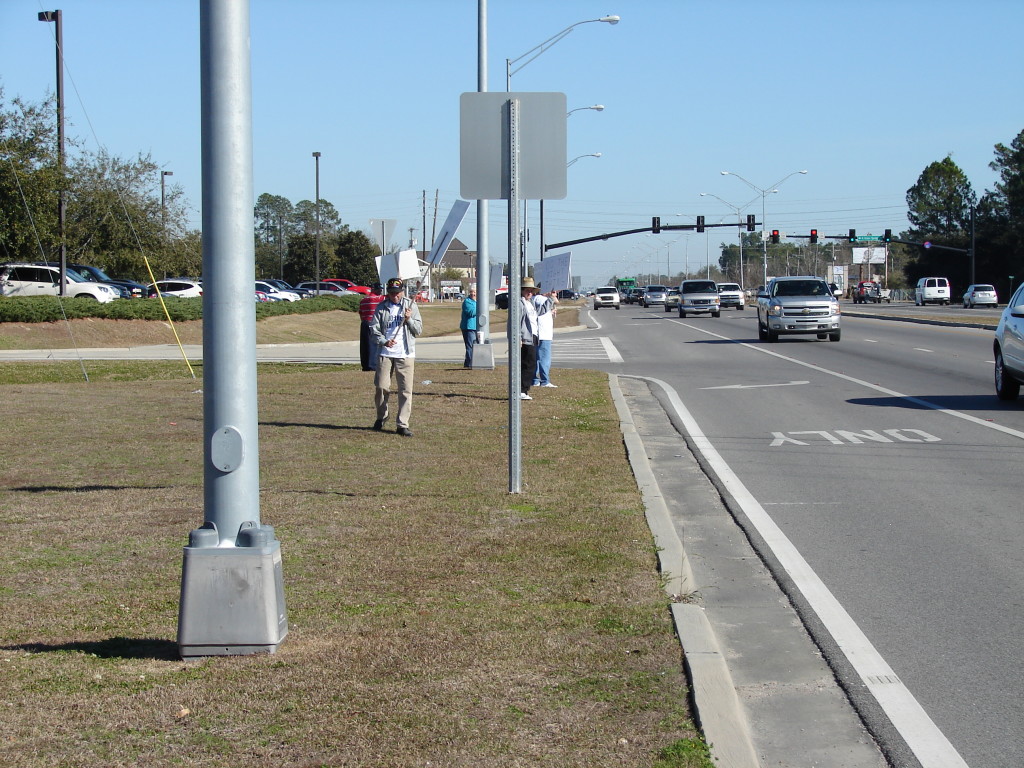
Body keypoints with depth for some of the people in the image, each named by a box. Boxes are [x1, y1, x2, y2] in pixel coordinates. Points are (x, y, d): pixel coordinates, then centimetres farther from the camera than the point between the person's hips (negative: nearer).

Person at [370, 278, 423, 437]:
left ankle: (402, 424, 1)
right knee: (381, 386, 0)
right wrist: (384, 341, -15)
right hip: (385, 353, 0)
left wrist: (409, 319, -12)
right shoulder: (381, 307, 6)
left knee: (406, 390, -4)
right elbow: (374, 329, 3)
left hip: (406, 354, 0)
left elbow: (419, 330, 6)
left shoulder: (411, 305, 7)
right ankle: (381, 416, 25)